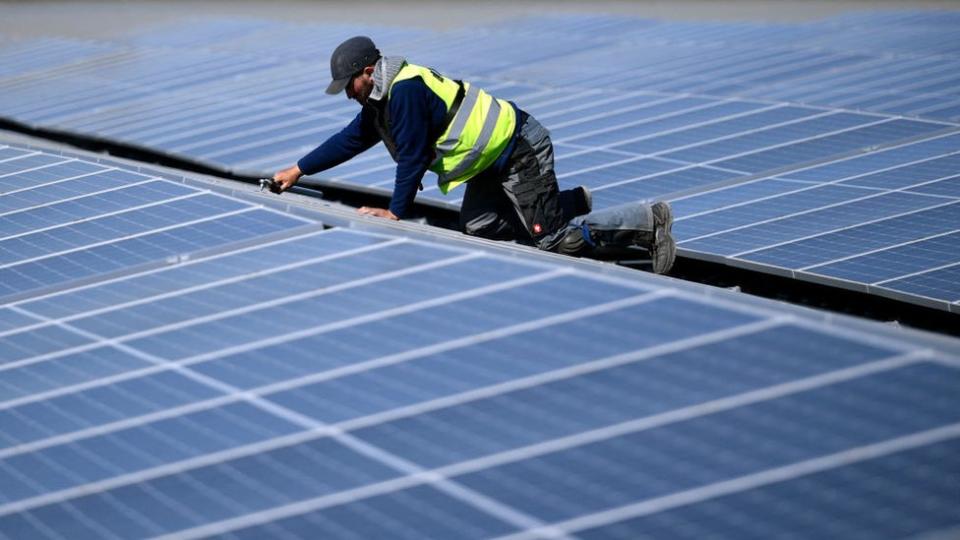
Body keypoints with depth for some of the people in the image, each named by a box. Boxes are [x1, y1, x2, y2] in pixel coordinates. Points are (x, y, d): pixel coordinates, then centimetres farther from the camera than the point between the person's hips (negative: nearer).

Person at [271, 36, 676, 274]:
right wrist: (297, 171, 23)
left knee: (551, 241, -13)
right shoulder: (381, 100, 11)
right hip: (496, 157, 10)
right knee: (475, 228, 11)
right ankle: (573, 203, 18)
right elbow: (349, 140, 21)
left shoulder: (405, 91, -21)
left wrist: (395, 213, -12)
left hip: (521, 150, -10)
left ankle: (649, 220, -7)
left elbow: (412, 158, -20)